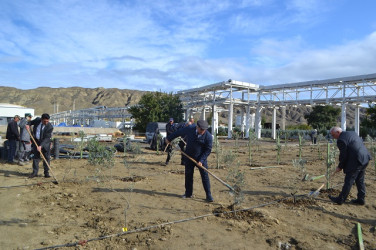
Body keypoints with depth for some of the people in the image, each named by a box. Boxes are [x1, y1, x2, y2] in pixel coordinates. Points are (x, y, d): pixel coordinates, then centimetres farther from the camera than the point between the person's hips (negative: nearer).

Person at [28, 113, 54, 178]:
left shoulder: (50, 127, -22)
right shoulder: (37, 120, -10)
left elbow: (46, 138, -25)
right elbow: (31, 122, 14)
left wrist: (41, 146, -34)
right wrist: (28, 125, -8)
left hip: (45, 142, -3)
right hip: (36, 141, 3)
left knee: (46, 157, 0)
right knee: (36, 157, 6)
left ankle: (46, 173, 9)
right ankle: (35, 172, 12)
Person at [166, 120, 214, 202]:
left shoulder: (208, 136, -17)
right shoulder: (190, 129, -11)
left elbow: (208, 150, -12)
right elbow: (179, 132, 5)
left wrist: (201, 160, -19)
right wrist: (169, 138, 15)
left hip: (201, 158, -3)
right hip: (189, 157, 3)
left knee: (205, 176, -6)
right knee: (188, 175, 9)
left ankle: (208, 195, 3)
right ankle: (188, 193, 23)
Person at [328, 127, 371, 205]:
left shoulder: (341, 140, -15)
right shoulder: (352, 133, 12)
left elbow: (343, 156, -14)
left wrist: (340, 167, -1)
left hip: (355, 162, -9)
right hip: (365, 158, 9)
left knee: (348, 181, 0)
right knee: (360, 180, 19)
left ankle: (340, 200, 10)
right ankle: (361, 199, 27)